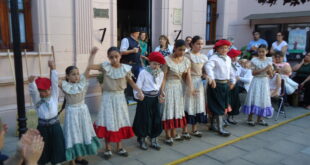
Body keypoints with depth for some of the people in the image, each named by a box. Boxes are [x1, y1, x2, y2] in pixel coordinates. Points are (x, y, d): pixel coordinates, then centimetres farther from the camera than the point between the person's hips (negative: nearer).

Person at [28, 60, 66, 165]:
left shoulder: (54, 96, -1)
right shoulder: (37, 100, -4)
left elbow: (55, 82, -11)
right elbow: (33, 92, -24)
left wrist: (53, 68, -22)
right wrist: (31, 81, -44)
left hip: (55, 126, 1)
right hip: (43, 127, -1)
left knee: (56, 146, 11)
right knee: (43, 148, 10)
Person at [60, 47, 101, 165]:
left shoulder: (82, 82, -4)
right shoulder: (65, 85, -12)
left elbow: (88, 68, -9)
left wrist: (92, 54, -12)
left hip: (83, 110, 5)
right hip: (72, 112, -5)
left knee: (83, 133, 15)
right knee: (73, 135, 3)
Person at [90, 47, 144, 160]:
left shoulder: (125, 68, -5)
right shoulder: (105, 67, -9)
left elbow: (131, 82, 4)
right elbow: (91, 66, -16)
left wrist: (139, 91, -9)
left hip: (120, 97, 2)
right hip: (108, 97, -2)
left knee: (120, 121, 11)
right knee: (108, 122, 3)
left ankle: (119, 146, 28)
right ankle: (108, 148, 20)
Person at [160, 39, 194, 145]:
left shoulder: (186, 60, 2)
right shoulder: (167, 60, -13)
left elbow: (188, 75, -4)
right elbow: (164, 77, -15)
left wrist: (190, 87, -19)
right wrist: (162, 91, -21)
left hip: (180, 87, 6)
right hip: (169, 87, -5)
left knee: (177, 109, 11)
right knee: (169, 110, -1)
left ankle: (174, 134, 24)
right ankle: (168, 136, 8)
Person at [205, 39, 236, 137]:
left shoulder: (228, 58, 14)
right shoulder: (214, 58, -12)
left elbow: (230, 71, 26)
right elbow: (208, 67, -29)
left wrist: (232, 81, 25)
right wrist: (212, 79, -40)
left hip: (225, 85, 8)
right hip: (216, 84, -8)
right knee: (219, 107, -4)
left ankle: (212, 125, 29)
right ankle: (220, 129, 4)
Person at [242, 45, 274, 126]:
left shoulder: (269, 60, 5)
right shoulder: (255, 60, -5)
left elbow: (270, 73, 4)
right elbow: (254, 73, -11)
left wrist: (269, 69, -17)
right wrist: (263, 69, -19)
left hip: (265, 82, 4)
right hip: (256, 81, -4)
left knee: (263, 99, 7)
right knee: (254, 99, -4)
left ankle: (260, 119, 17)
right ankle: (250, 118, 4)